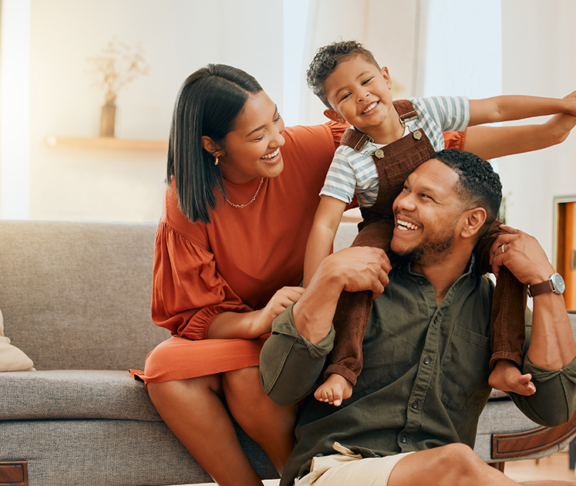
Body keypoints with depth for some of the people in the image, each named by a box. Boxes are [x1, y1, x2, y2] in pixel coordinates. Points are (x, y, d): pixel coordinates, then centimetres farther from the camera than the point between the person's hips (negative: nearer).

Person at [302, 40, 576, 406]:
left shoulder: (425, 112, -14)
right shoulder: (349, 159, -22)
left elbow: (496, 109, -6)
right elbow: (325, 225, -27)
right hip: (387, 232, -3)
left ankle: (505, 363, -24)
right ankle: (343, 370, -39)